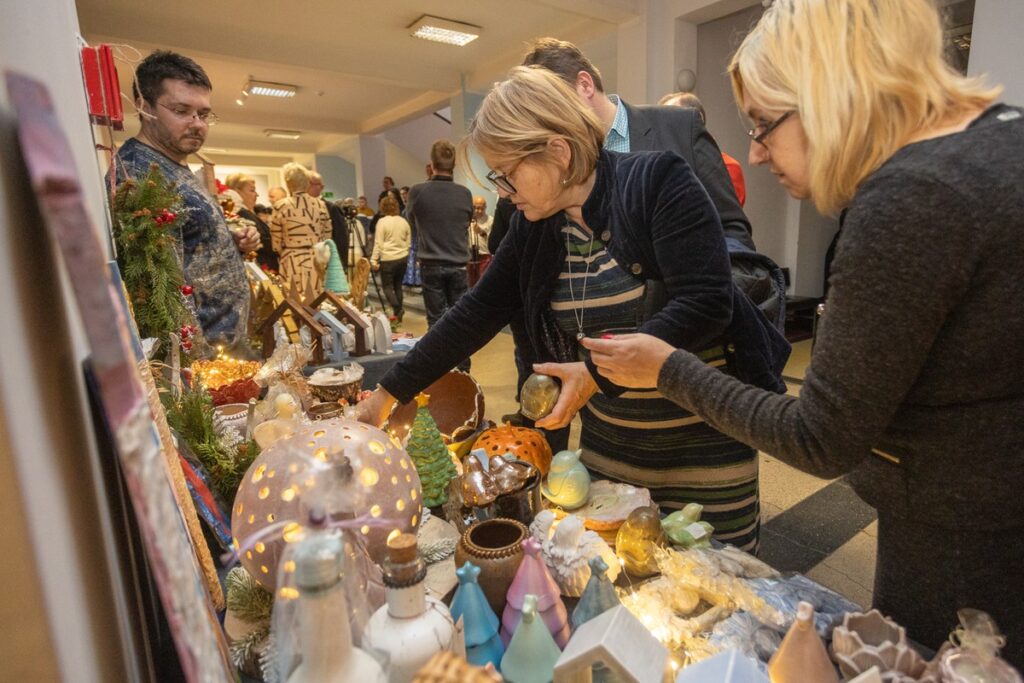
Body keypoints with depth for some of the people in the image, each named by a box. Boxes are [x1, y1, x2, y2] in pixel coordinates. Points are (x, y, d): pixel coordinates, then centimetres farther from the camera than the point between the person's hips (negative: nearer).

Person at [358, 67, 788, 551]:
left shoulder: (658, 183, -15)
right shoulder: (533, 228, 1)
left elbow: (705, 304, -22)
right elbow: (476, 314, 3)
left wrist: (599, 373, -25)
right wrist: (388, 394, 4)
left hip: (707, 442, -4)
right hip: (608, 445, 5)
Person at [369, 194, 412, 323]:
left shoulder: (382, 222, -8)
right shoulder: (404, 221, 5)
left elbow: (378, 243, -9)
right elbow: (408, 242, 11)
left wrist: (374, 260, -5)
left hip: (388, 259, -5)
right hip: (403, 258, 5)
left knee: (387, 286, 5)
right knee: (398, 285, 14)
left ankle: (398, 309, -13)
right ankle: (398, 313, 17)